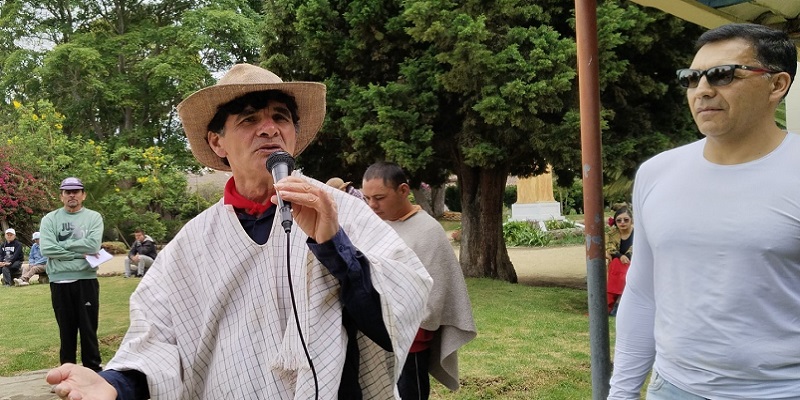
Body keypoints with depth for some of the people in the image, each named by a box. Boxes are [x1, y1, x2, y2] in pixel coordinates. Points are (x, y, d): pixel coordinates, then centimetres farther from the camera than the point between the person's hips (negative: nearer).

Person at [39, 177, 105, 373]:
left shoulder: (94, 217, 3)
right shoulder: (50, 219, 5)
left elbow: (93, 245, -12)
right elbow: (47, 249, -9)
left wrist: (62, 245, -8)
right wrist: (79, 253, -12)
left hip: (86, 280, -1)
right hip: (60, 282, 1)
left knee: (89, 328, 5)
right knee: (66, 329, 10)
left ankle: (93, 370, 15)